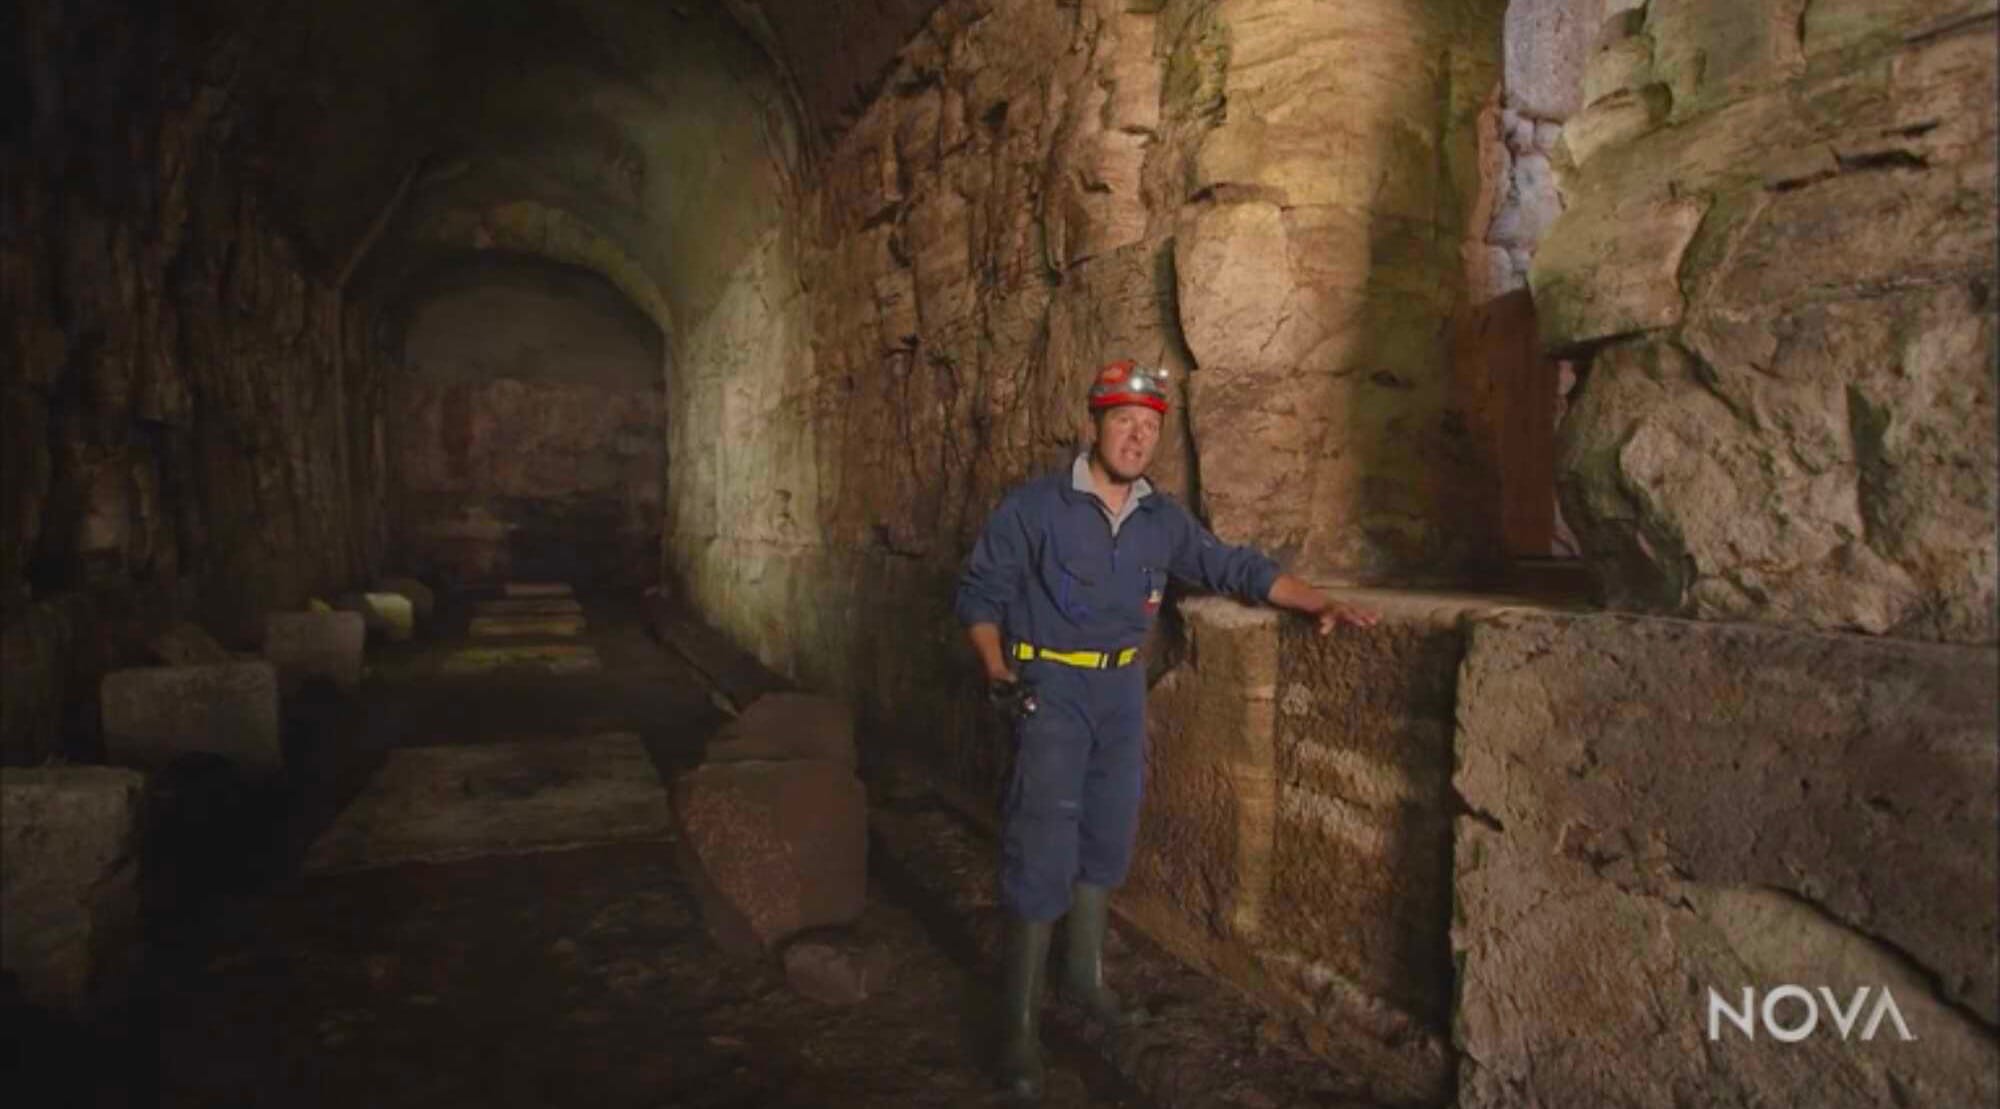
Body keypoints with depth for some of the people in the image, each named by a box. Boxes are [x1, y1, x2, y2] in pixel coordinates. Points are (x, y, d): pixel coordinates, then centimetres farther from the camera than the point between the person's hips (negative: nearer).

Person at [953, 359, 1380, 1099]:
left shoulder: (1162, 518, 4)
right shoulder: (1035, 506, -11)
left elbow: (1235, 569, 10)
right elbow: (978, 593, -7)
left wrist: (1320, 605, -1)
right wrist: (999, 675, -18)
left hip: (1122, 689, 6)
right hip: (1050, 687, -5)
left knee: (1108, 839, 14)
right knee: (1044, 852, -8)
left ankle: (1083, 973, 35)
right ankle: (1020, 1024, 5)